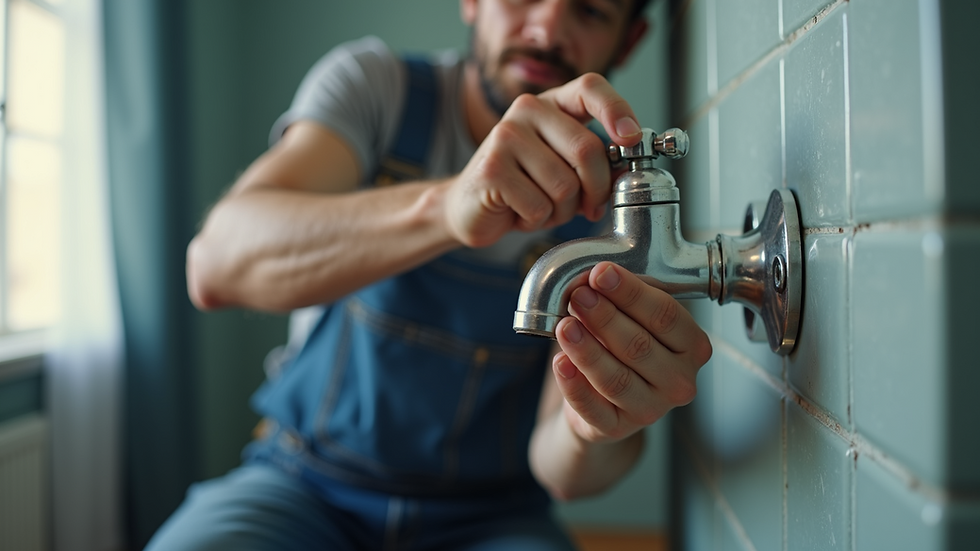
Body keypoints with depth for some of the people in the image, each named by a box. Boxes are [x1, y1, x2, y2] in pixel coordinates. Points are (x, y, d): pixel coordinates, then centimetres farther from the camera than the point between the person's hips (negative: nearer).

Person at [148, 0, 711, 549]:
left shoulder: (613, 193, -6)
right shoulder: (370, 83, -7)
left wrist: (594, 431, -37)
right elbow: (216, 264, -26)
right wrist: (445, 206, -41)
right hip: (307, 483, 0)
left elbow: (562, 471, -13)